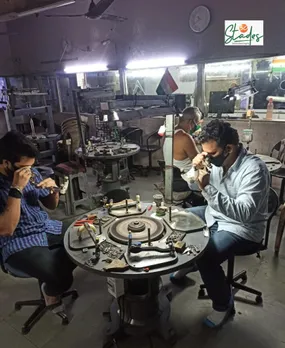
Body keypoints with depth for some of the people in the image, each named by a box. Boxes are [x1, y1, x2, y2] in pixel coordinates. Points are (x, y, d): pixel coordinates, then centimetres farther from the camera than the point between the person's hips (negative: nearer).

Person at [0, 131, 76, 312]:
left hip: (48, 229, 7)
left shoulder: (32, 173, 1)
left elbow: (51, 206, 11)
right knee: (61, 278, -25)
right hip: (19, 244, -6)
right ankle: (51, 291, 11)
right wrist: (17, 189, -29)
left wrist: (54, 189, -11)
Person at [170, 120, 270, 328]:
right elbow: (196, 188, 5)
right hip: (216, 215, 8)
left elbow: (244, 213, -37)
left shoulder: (254, 169, -28)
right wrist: (196, 169, -16)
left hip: (242, 229, -8)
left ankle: (224, 305, 3)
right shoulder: (218, 160, -6)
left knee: (206, 256, -27)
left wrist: (209, 188, -41)